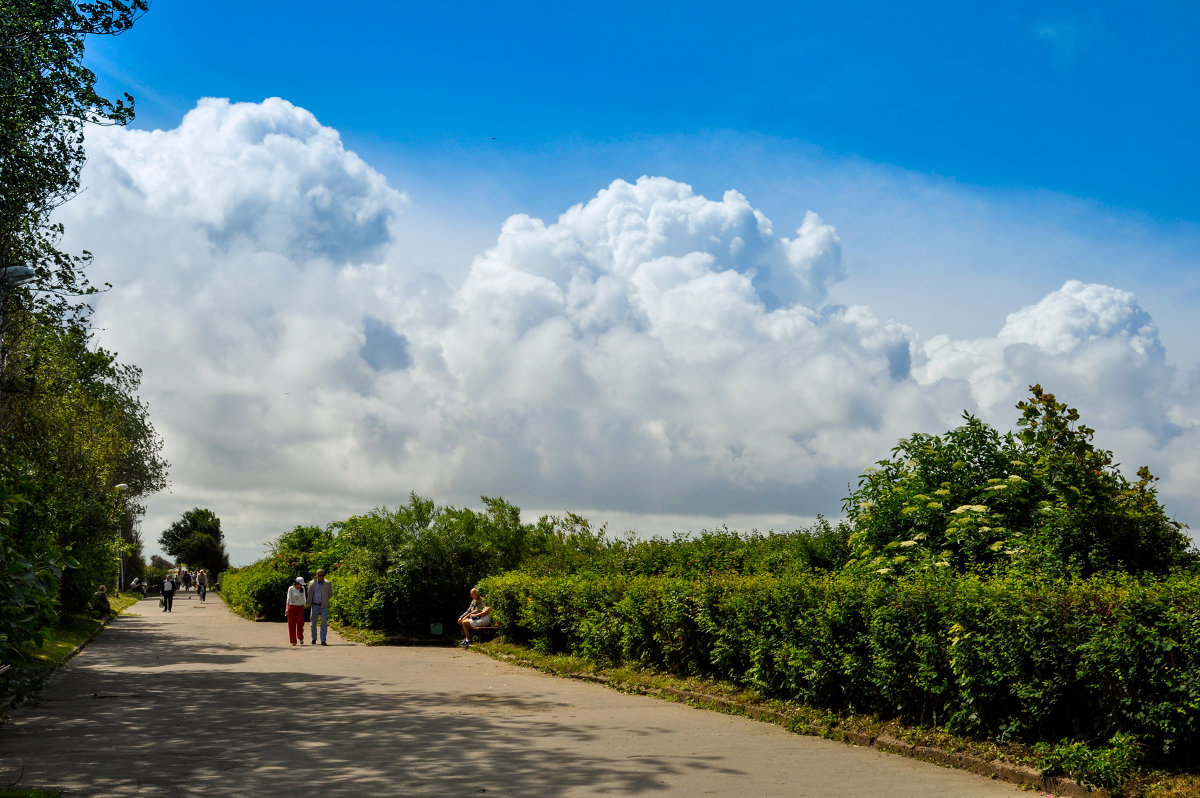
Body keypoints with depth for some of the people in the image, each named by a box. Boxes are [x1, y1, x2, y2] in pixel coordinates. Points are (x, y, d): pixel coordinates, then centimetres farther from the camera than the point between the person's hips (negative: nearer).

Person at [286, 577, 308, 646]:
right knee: (292, 624, 0)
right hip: (292, 607, -2)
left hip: (300, 607, 2)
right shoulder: (291, 589, -6)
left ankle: (300, 637, 16)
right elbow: (288, 598, -14)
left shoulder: (302, 589, 5)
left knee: (300, 623, -8)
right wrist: (287, 608, -23)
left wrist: (304, 606, 15)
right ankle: (293, 641, 7)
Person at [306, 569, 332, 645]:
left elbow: (330, 594, 13)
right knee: (313, 623, 8)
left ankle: (323, 640, -11)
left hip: (324, 606, -1)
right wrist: (309, 606, 4)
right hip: (314, 606, 1)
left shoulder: (327, 583, 0)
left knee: (324, 622, -12)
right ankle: (314, 639, 26)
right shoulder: (312, 583, 1)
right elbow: (309, 595, 6)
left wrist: (324, 600, 10)